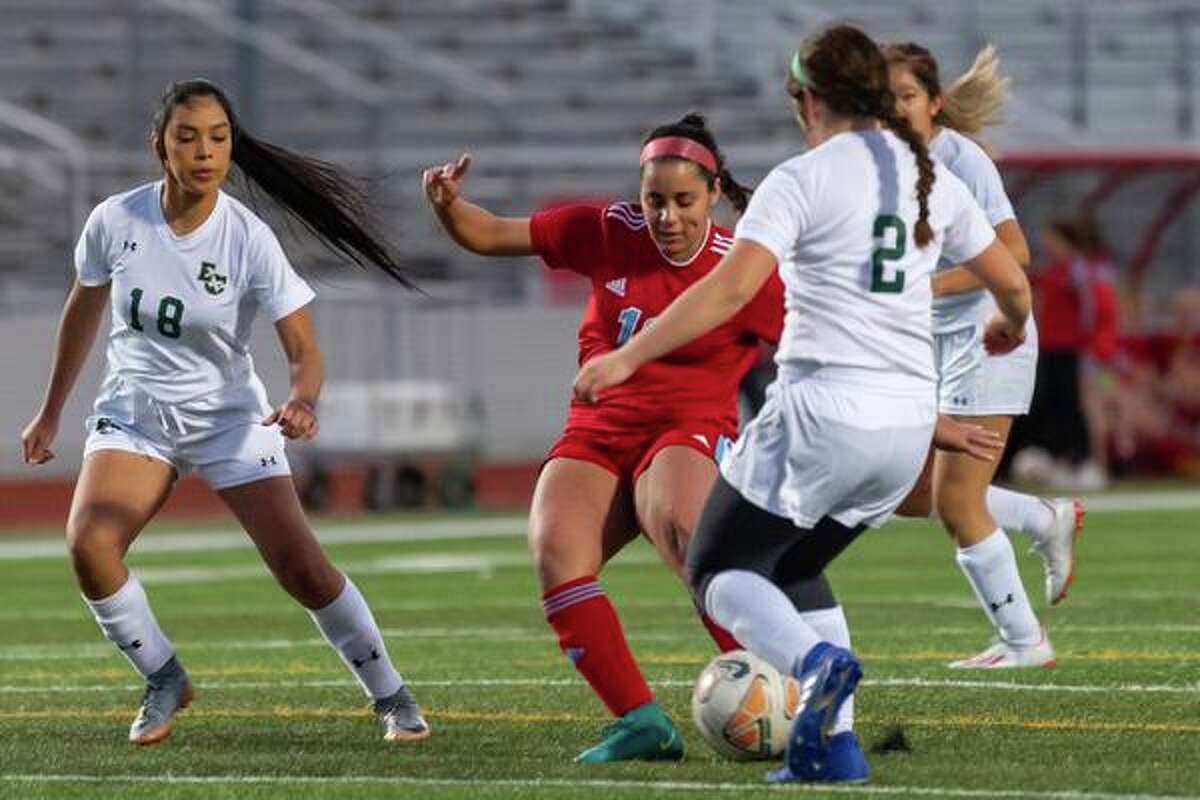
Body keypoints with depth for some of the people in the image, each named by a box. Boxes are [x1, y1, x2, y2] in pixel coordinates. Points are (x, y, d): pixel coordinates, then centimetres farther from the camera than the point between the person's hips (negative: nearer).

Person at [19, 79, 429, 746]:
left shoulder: (248, 239, -18)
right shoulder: (116, 221, -11)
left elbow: (304, 347, -19)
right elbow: (83, 314, 7)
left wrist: (304, 403, -42)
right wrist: (50, 414, 15)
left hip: (229, 416, -2)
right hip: (134, 414, 2)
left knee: (302, 567, -12)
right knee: (89, 545, -22)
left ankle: (392, 697, 9)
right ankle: (165, 680, 1)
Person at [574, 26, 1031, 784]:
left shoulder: (801, 180, -7)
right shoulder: (934, 180, 9)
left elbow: (731, 287, -19)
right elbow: (1012, 282, 17)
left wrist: (628, 357, -17)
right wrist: (1011, 327, 41)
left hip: (821, 412, -6)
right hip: (910, 423, 6)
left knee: (717, 569, 8)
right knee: (793, 569, 25)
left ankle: (817, 662, -22)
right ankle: (833, 743, 9)